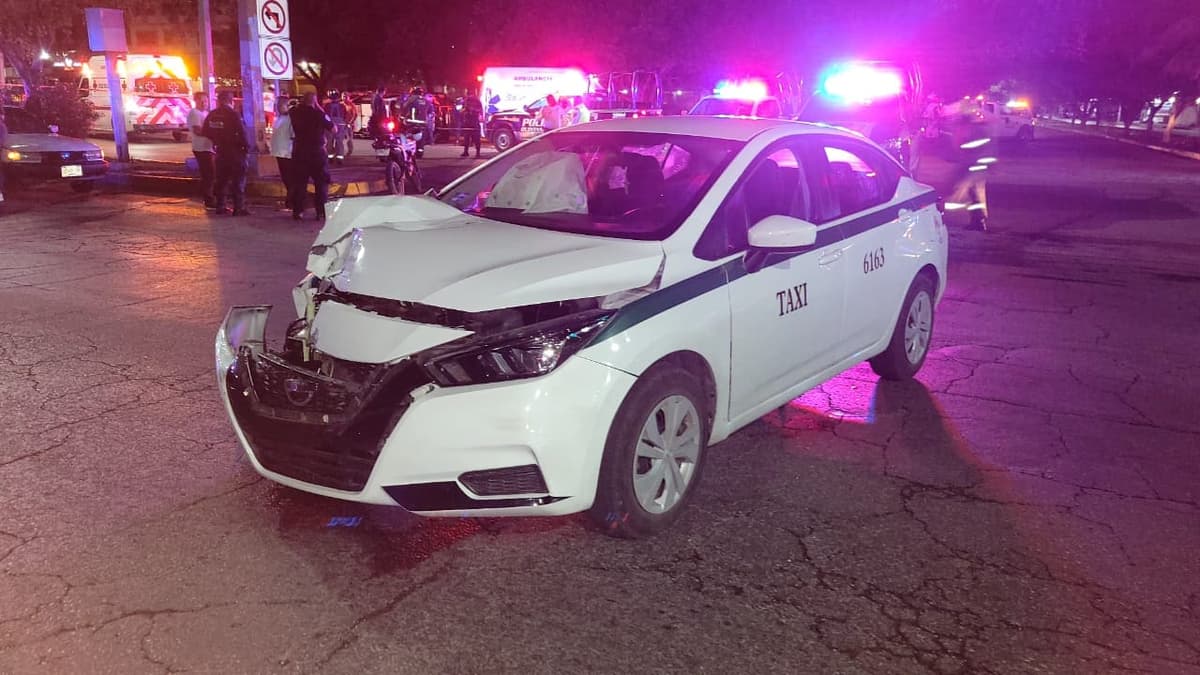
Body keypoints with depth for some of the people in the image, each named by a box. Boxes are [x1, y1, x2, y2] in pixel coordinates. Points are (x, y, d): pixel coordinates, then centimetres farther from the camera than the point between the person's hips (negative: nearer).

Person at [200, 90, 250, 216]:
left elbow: (205, 131, 12)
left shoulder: (212, 115, 4)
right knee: (238, 180, -2)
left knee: (221, 179, 14)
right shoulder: (233, 114, -15)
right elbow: (242, 133, -18)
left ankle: (220, 206, 16)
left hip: (220, 151, 6)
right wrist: (247, 146, -4)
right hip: (235, 150, -6)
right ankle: (239, 208, -6)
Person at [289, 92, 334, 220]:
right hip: (317, 152, -3)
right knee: (321, 182, 5)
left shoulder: (295, 113, 0)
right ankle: (321, 212, 0)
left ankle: (297, 211, 10)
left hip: (299, 152, 3)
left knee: (299, 182, 9)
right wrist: (321, 109, 0)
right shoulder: (319, 114, -11)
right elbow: (333, 129, -4)